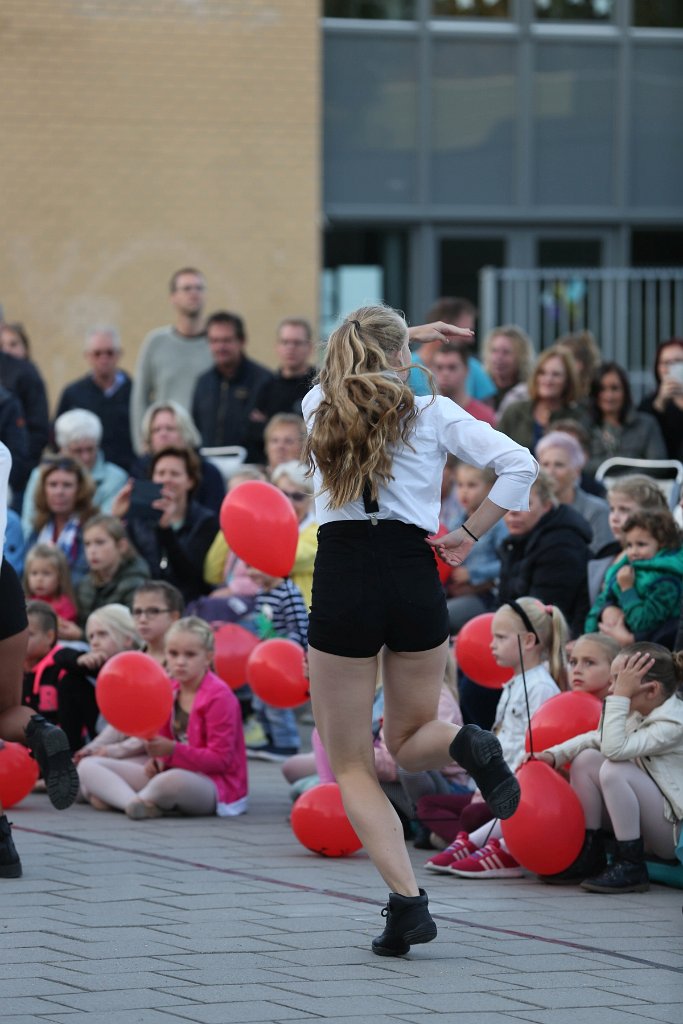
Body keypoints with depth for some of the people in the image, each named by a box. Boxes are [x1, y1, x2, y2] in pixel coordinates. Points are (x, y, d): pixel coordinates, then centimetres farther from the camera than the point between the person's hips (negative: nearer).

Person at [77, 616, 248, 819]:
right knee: (88, 766, -3)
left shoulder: (218, 696, -12)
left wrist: (172, 750, -25)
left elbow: (220, 760, -15)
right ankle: (133, 801, -32)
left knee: (172, 781, -46)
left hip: (216, 785, -8)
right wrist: (158, 758, -7)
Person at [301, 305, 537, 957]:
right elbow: (519, 466, -8)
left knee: (350, 766, 7)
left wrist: (405, 334, 45)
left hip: (341, 586, -1)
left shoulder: (319, 406, 9)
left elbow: (343, 366, 35)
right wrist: (471, 535, 2)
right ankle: (468, 746, -14)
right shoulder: (433, 414, 4)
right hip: (415, 582, 1)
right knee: (409, 743, 22)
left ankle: (408, 901, -11)